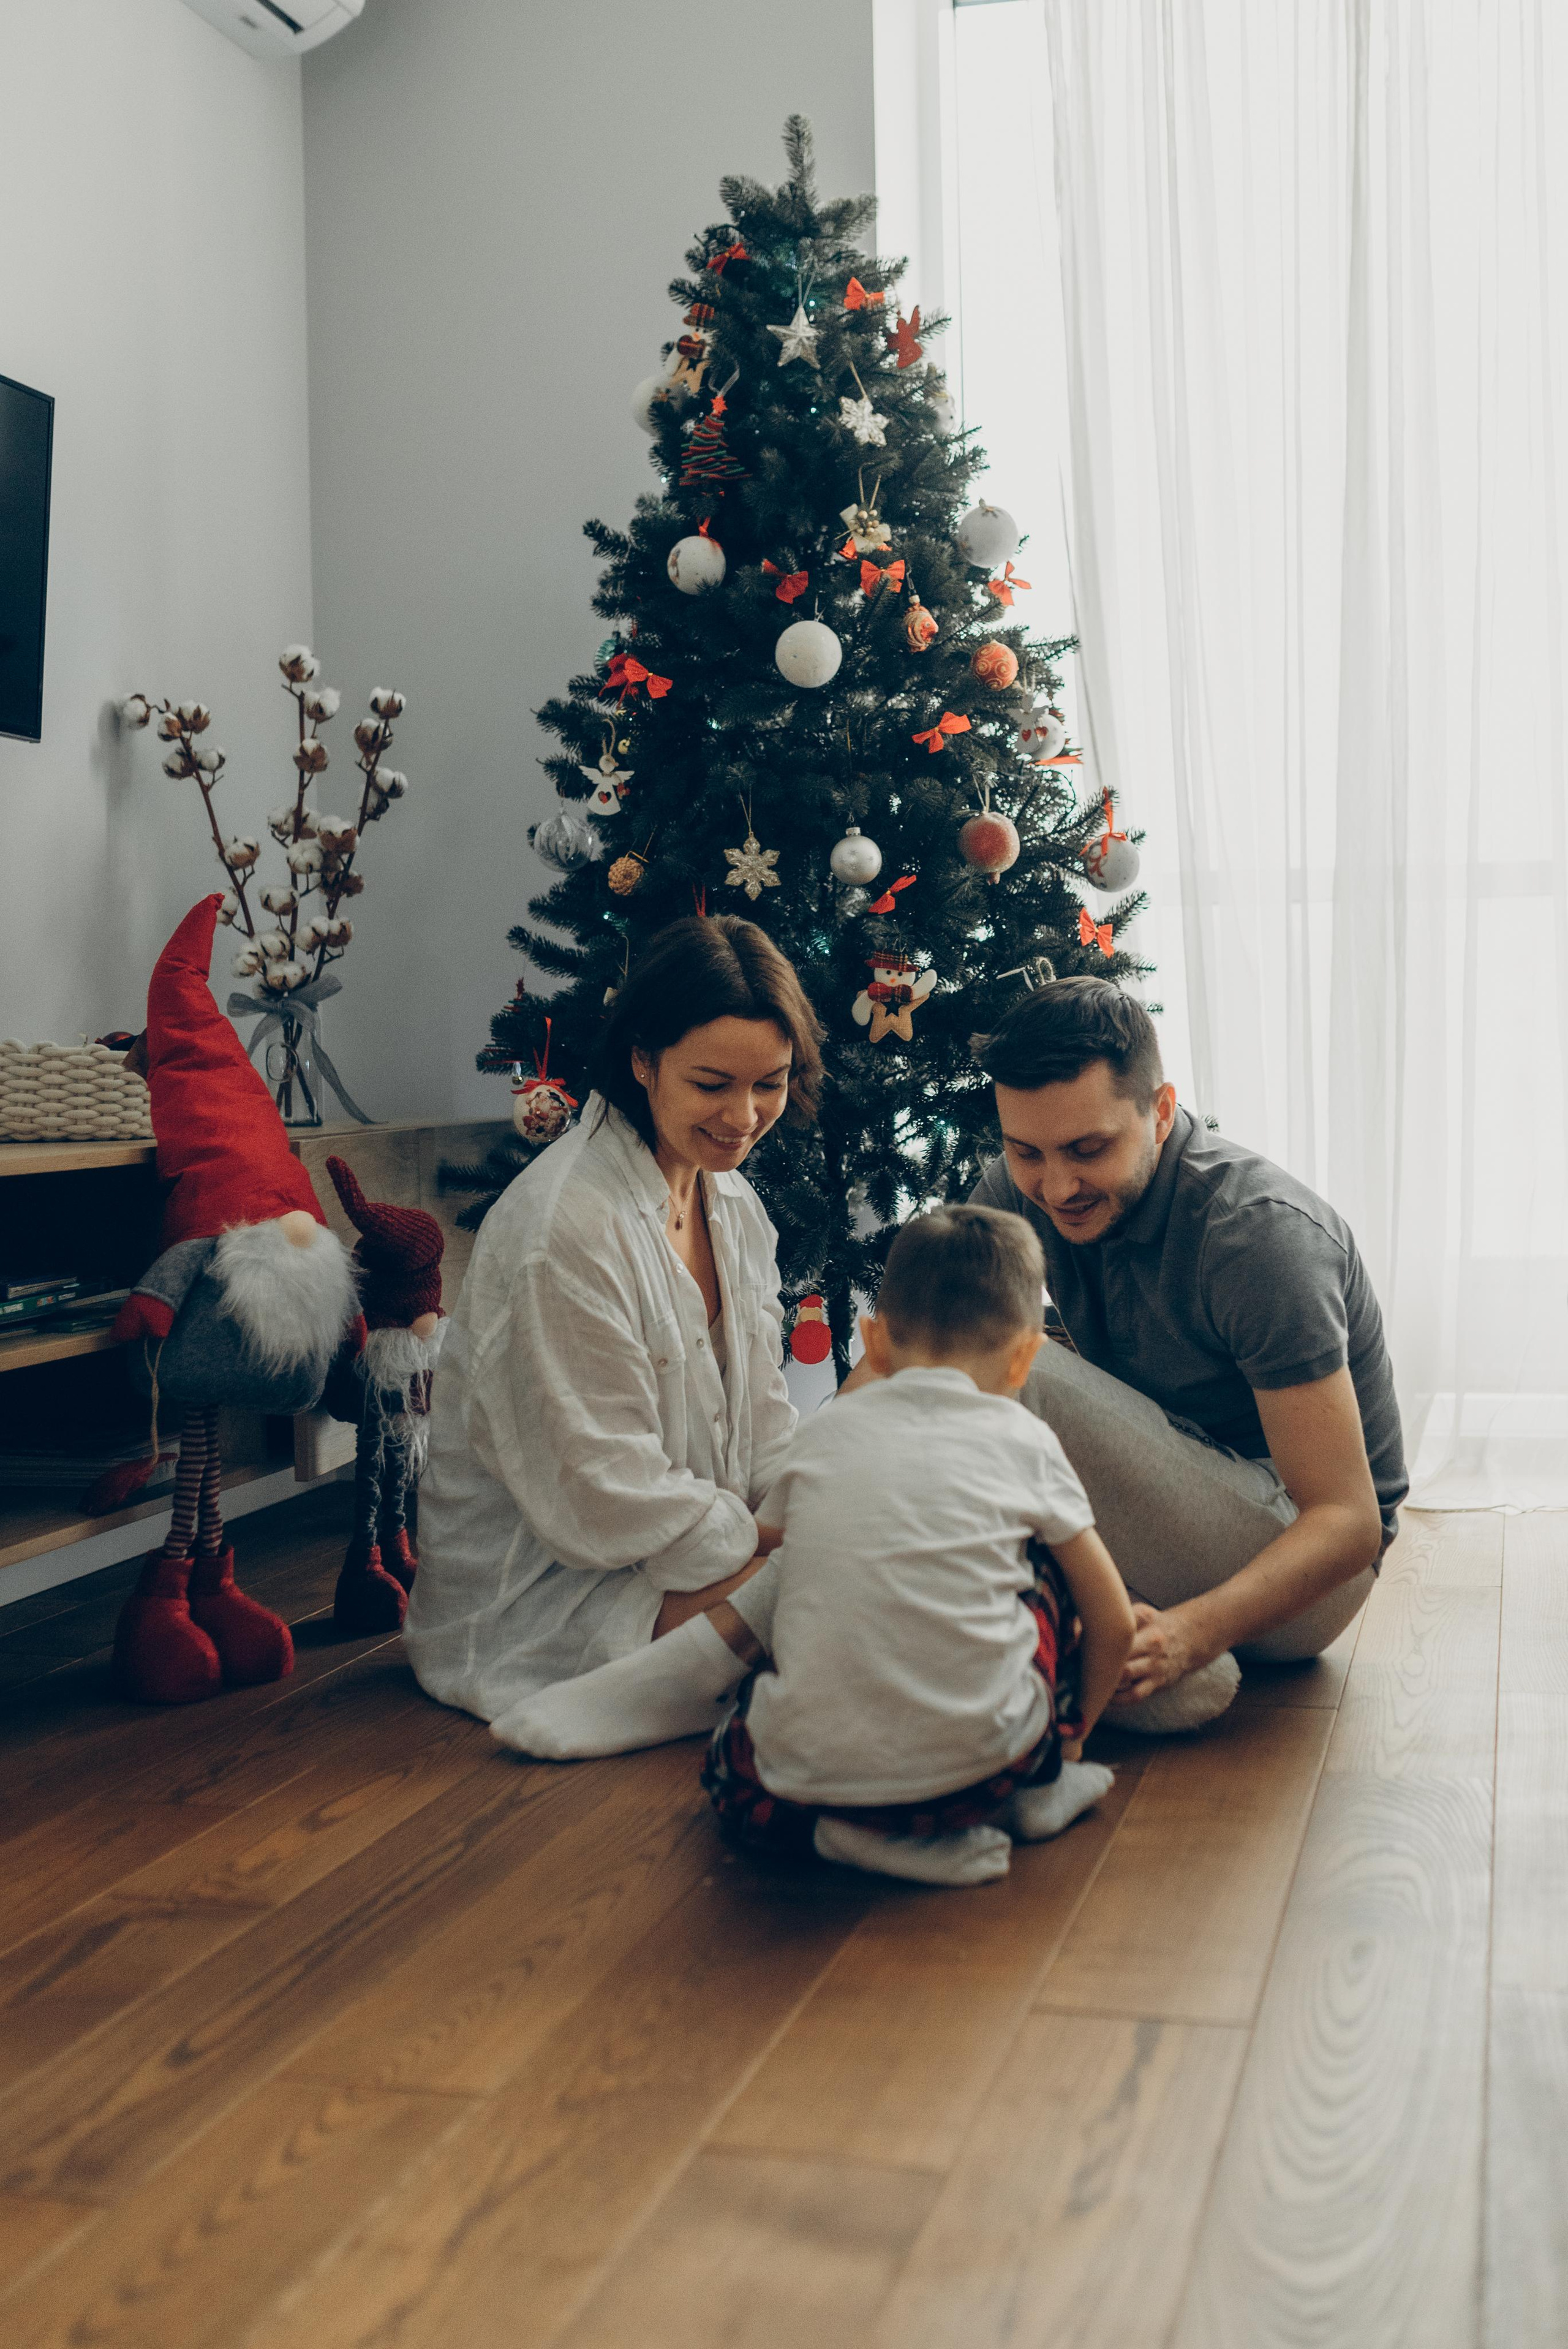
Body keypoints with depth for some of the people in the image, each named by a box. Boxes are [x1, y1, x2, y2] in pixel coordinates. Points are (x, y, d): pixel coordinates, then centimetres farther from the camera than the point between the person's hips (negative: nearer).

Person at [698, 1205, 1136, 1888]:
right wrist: (1069, 1735, 34)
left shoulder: (821, 1435, 13)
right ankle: (1040, 1787, 28)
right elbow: (1113, 1623, 15)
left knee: (733, 1765, 33)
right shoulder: (1023, 1440, 8)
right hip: (980, 1763, 0)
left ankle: (854, 1830, 7)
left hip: (811, 1772, 0)